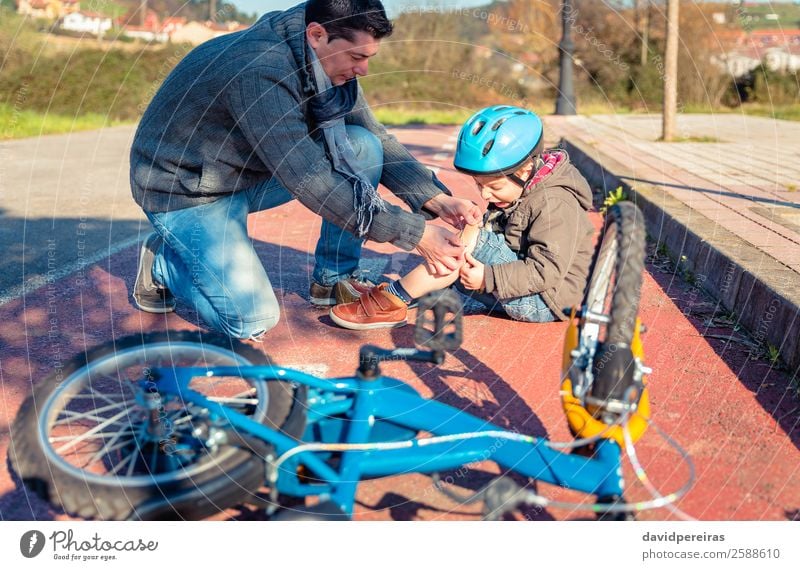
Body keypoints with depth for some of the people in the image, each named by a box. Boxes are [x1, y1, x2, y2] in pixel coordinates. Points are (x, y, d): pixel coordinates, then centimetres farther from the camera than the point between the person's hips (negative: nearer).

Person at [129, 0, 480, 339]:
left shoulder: (329, 61, -9)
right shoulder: (258, 70, -34)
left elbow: (376, 138, -2)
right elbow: (309, 181, -36)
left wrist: (435, 199, -17)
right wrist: (415, 234, -35)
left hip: (251, 170, 8)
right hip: (186, 190, -7)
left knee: (363, 147, -10)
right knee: (253, 322, -16)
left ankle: (333, 282, 3)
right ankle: (162, 262, 11)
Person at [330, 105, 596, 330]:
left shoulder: (555, 203, -19)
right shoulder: (516, 191, 9)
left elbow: (549, 269, -26)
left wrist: (488, 278, -29)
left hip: (545, 301, -10)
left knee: (471, 239, -25)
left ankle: (393, 299, -24)